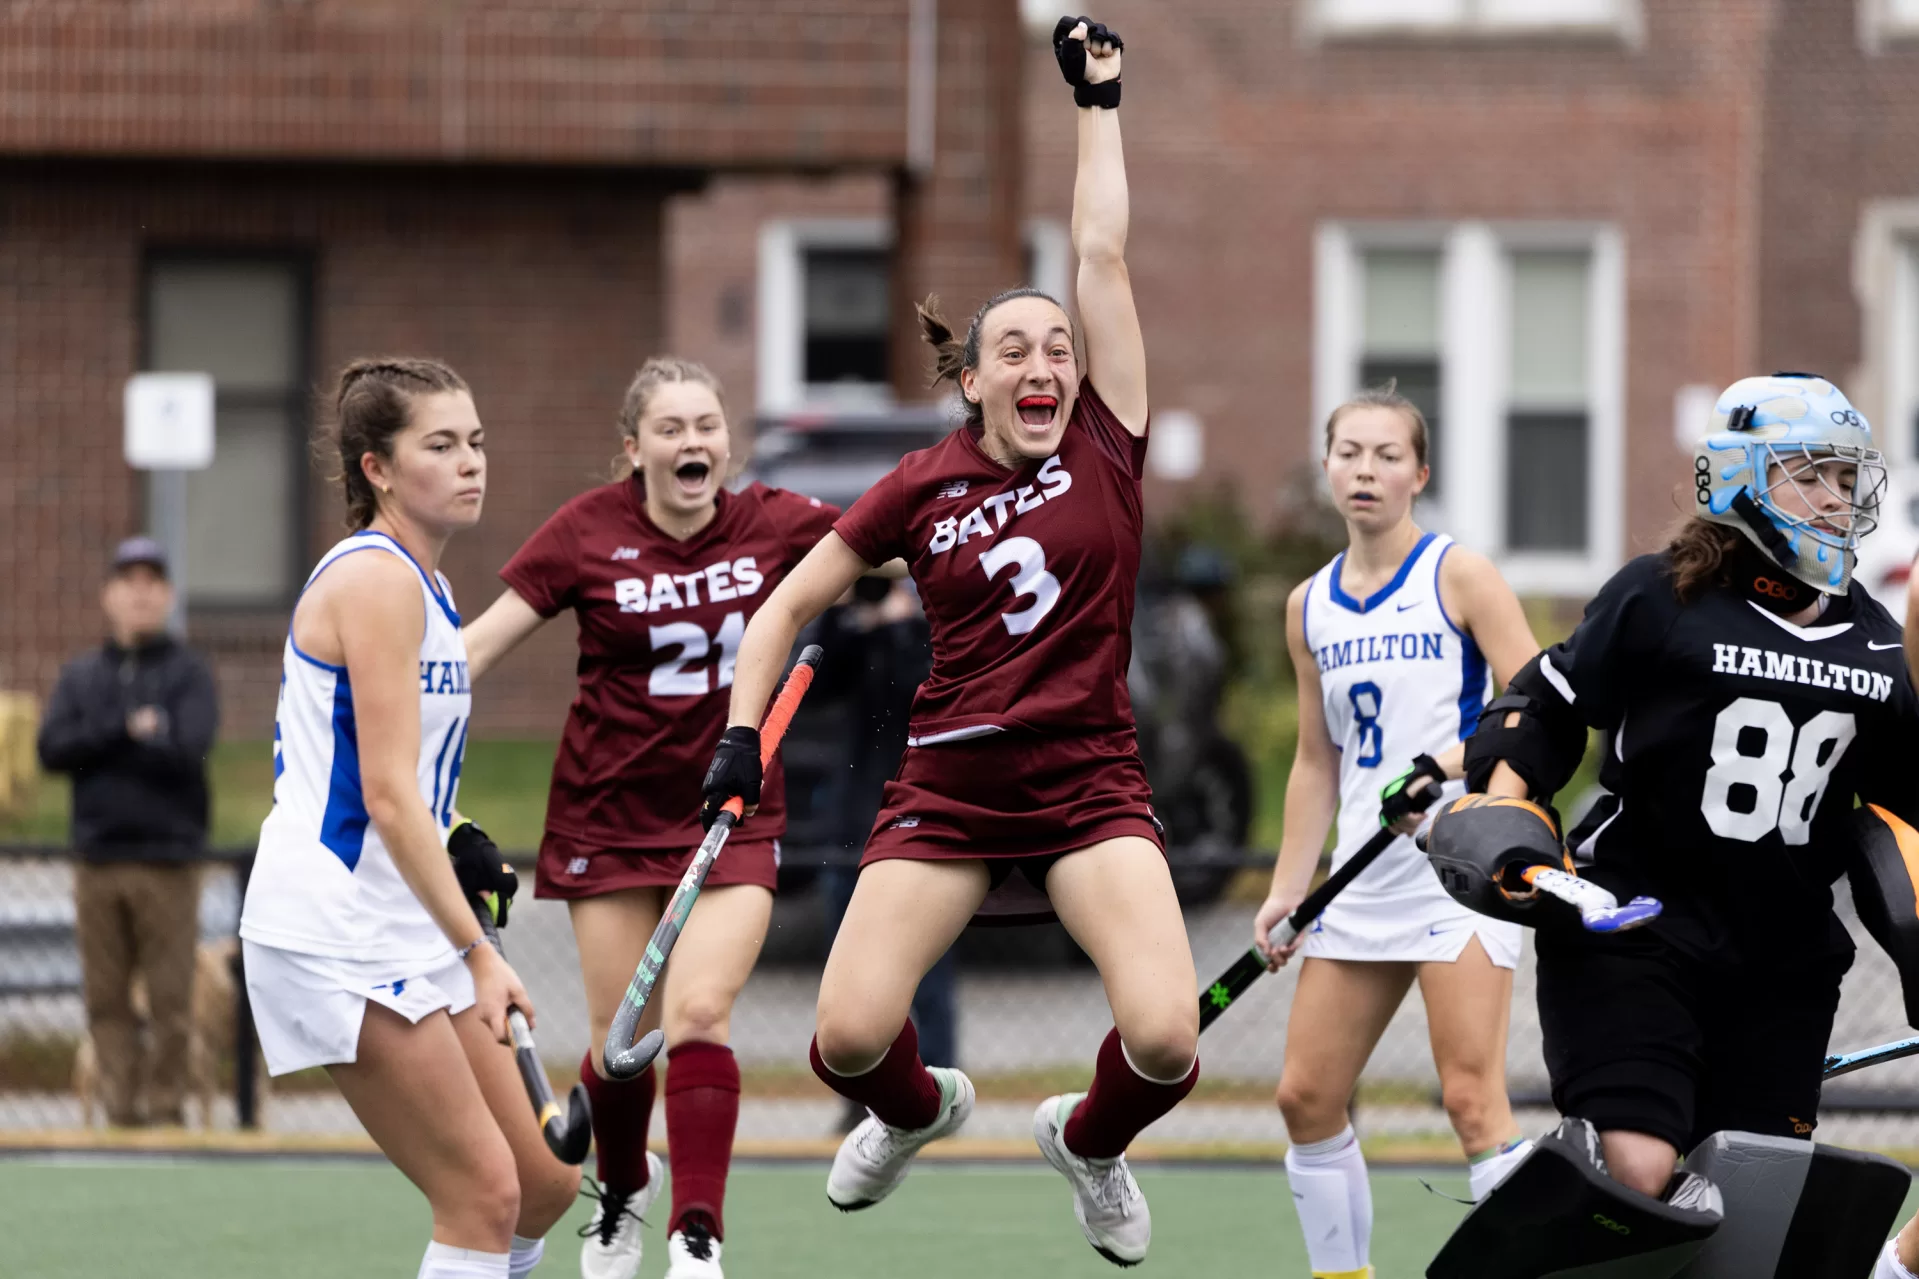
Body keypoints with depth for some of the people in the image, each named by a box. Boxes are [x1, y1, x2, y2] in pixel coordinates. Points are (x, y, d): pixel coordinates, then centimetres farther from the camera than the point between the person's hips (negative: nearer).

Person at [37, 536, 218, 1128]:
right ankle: (122, 1110, 4)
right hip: (98, 857, 3)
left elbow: (188, 747, -10)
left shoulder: (188, 672, 5)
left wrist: (101, 746, -4)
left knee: (171, 998, -5)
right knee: (106, 996, 1)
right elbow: (52, 749, 0)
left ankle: (166, 1110, 0)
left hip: (168, 861, -3)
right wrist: (129, 730, -10)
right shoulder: (81, 675, 14)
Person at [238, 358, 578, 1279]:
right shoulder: (377, 580, -15)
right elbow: (388, 795, -21)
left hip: (405, 927, 10)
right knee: (484, 1196, -11)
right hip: (338, 938, -10)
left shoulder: (419, 582, 14)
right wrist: (477, 953, -23)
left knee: (545, 1184, 6)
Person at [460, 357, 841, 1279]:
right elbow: (481, 642, -6)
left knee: (700, 1014, -17)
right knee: (621, 1037, 6)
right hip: (610, 813, 0)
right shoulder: (588, 532, -9)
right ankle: (622, 1192, 36)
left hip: (733, 814, 0)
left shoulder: (773, 525, -5)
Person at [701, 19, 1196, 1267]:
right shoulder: (922, 488, 1)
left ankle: (1091, 1139, 17)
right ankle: (919, 1110, 28)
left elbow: (1104, 254, -2)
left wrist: (1099, 102, 1)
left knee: (1166, 1039, -21)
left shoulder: (1104, 450, 0)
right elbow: (790, 605, 11)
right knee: (850, 1040, -12)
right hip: (951, 782, 1)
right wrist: (741, 733, 1)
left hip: (1089, 780, -1)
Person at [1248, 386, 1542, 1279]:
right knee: (1306, 1097, 4)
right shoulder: (1310, 605, 13)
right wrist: (1288, 888, 13)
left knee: (1473, 1098, -14)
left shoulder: (1459, 577, -4)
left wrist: (1441, 765, -24)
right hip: (1365, 874, 6)